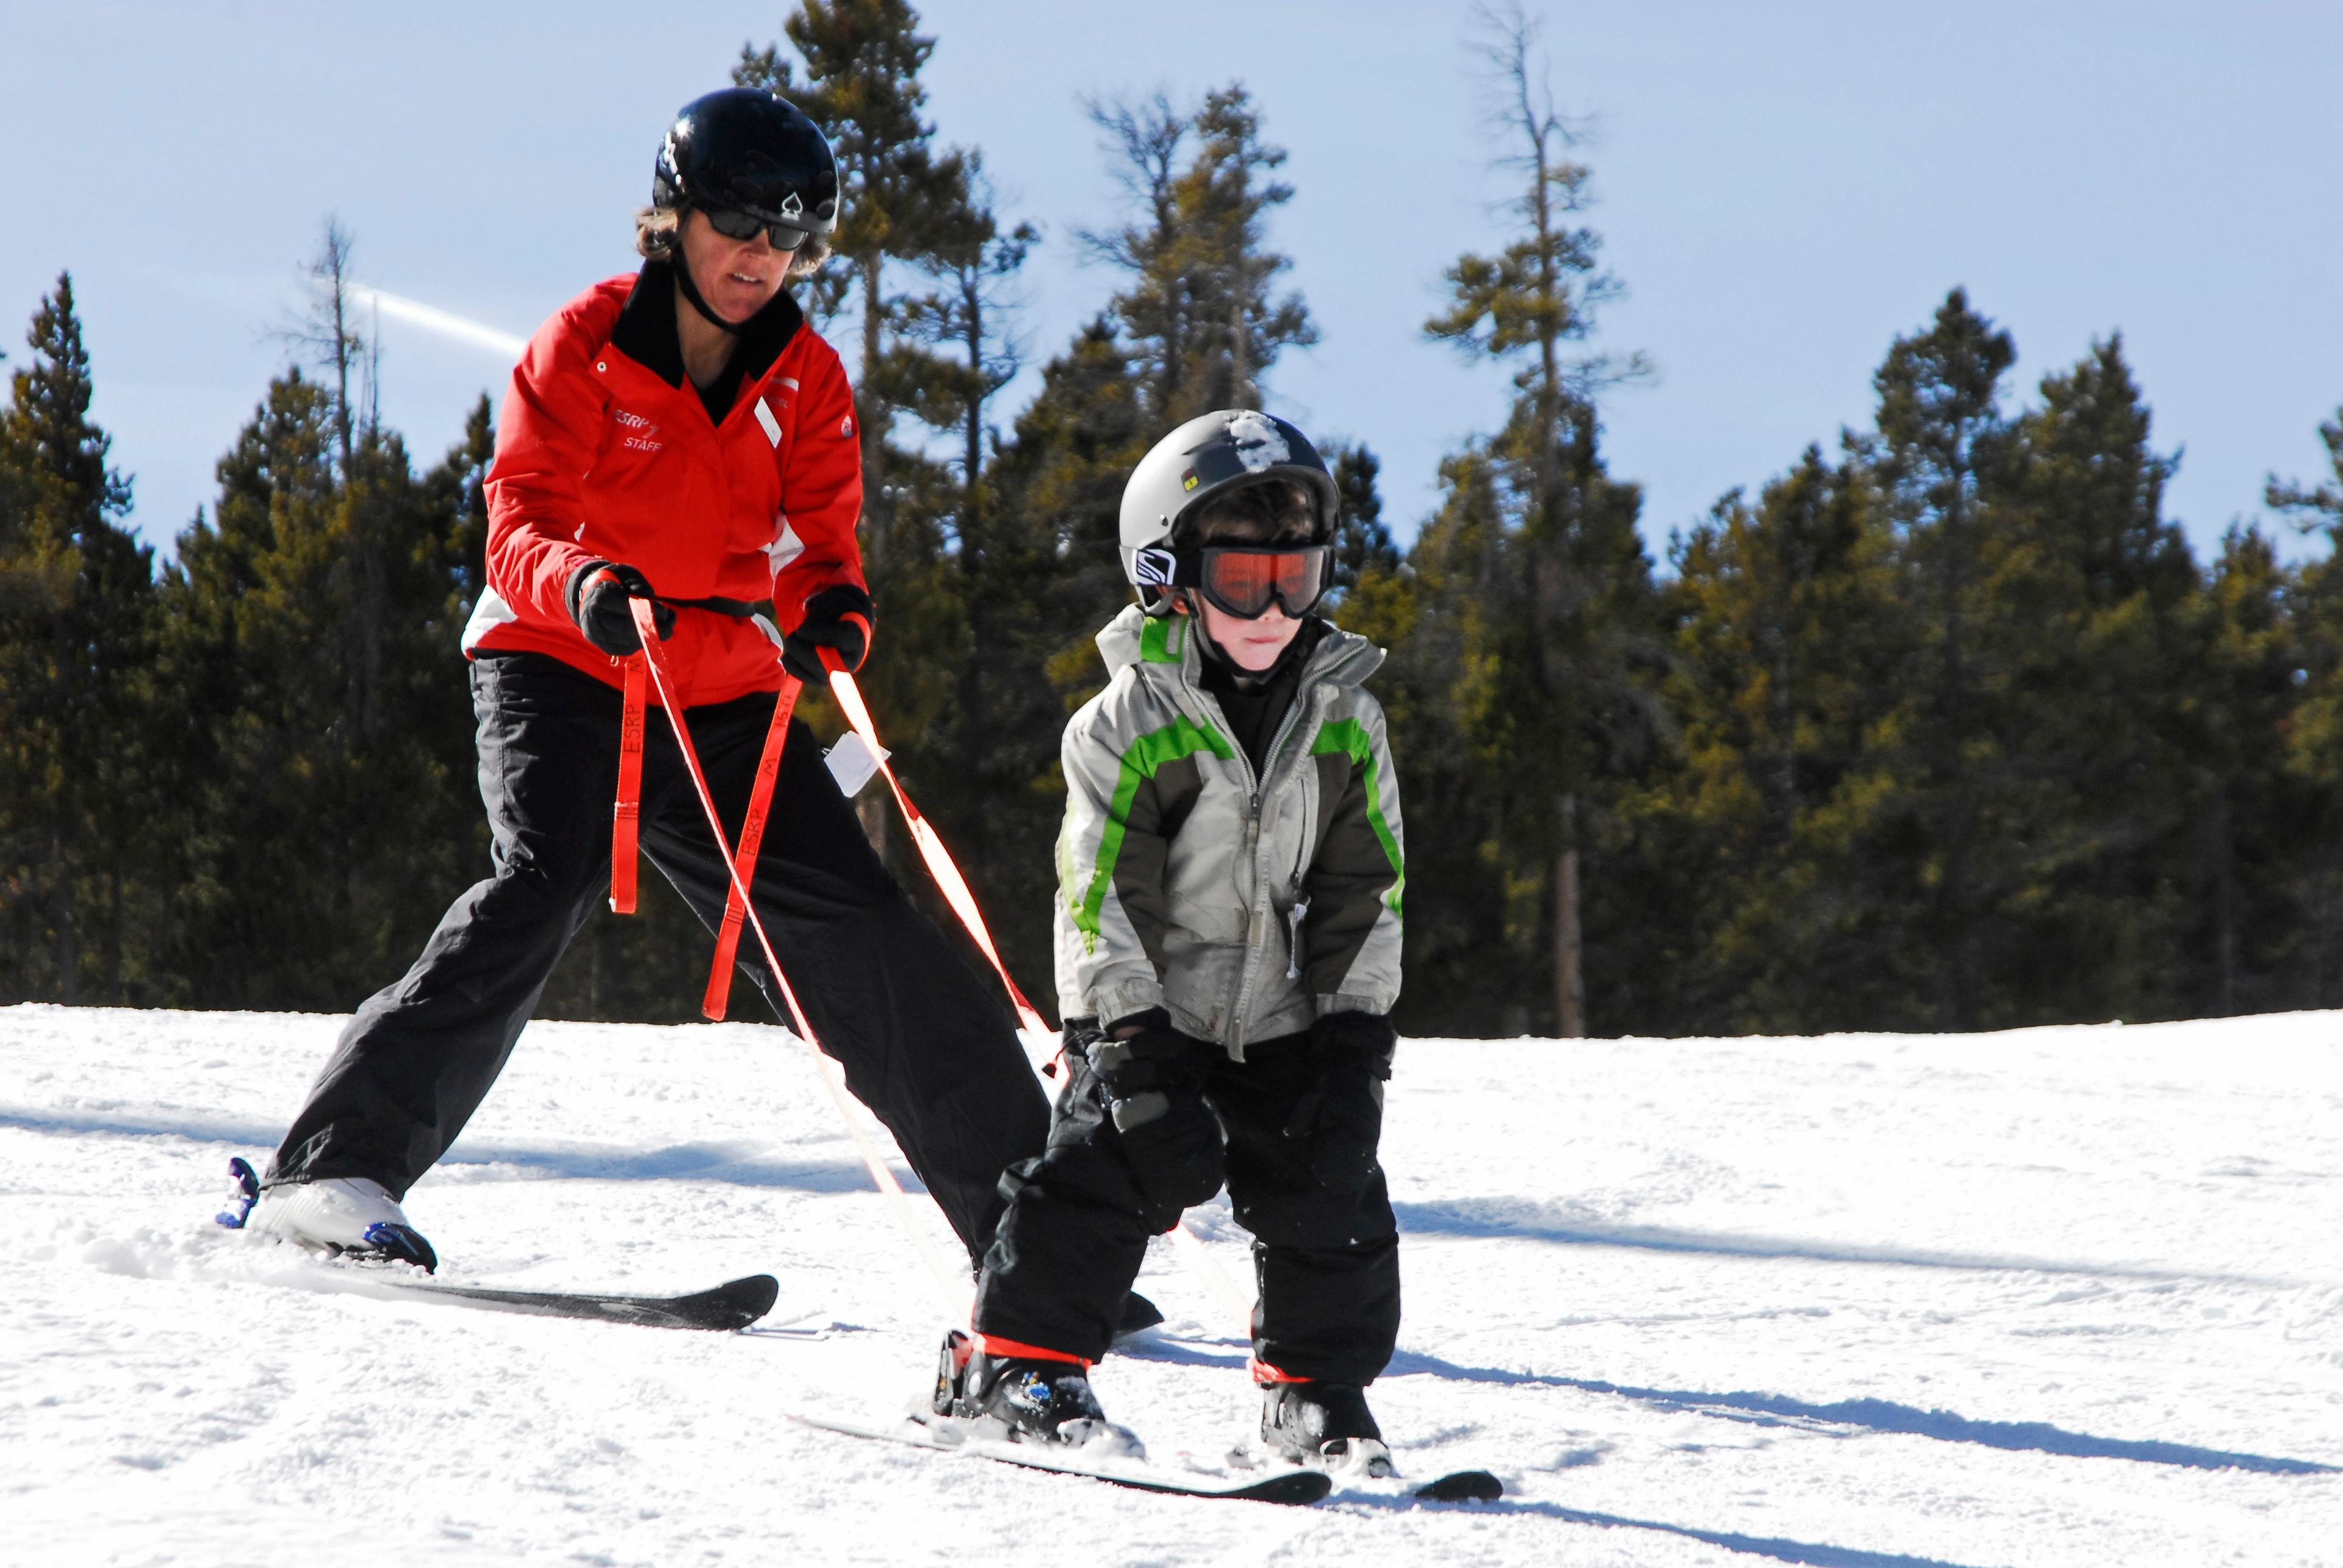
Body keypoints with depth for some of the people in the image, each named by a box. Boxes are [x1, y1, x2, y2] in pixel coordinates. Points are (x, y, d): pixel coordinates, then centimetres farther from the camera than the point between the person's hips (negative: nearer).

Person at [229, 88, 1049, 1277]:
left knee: (862, 939, -3)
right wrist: (583, 586, -39)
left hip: (722, 698, 4)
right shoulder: (582, 349, -7)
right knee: (542, 884, -29)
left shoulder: (808, 379, 5)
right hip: (562, 676, -4)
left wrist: (829, 605, -28)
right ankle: (334, 1168, -31)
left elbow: (816, 541, -3)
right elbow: (519, 528, -15)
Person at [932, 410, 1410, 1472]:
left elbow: (1364, 893, 4)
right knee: (1105, 1173, -16)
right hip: (1148, 1013, -4)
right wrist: (1137, 1058, -21)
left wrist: (1355, 1042, -4)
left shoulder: (1345, 724, 0)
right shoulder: (1126, 726, -12)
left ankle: (1318, 1383, 14)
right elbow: (1104, 903, -14)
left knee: (1328, 1196, -3)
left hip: (1284, 1023, 4)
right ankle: (1019, 1363, -3)